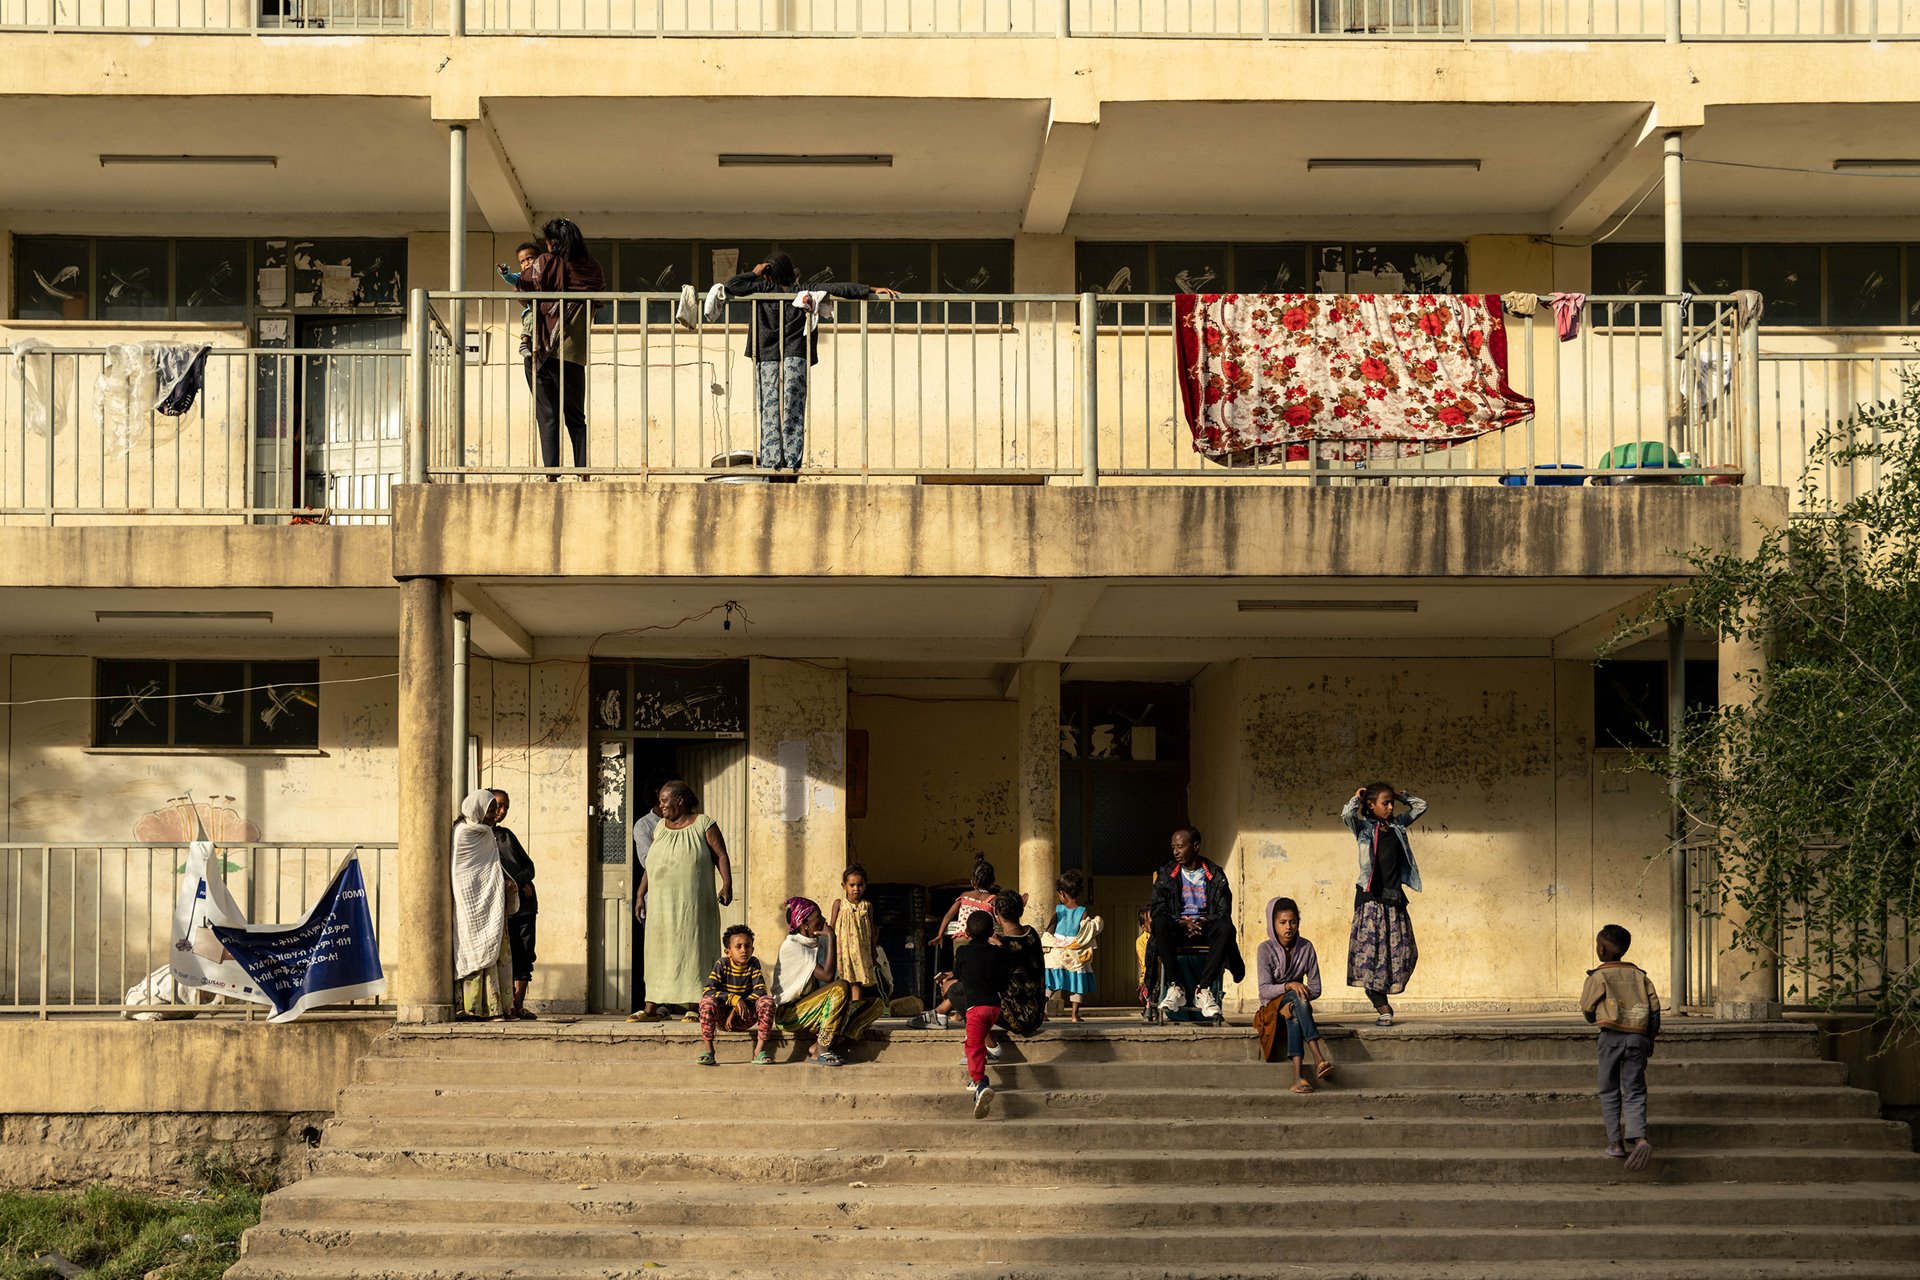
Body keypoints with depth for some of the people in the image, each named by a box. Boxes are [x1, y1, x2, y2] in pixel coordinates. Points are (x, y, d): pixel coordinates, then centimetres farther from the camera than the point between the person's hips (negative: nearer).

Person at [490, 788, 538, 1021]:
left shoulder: (507, 834, 21)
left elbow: (529, 865, 17)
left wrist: (519, 881, -4)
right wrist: (507, 886, -14)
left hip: (525, 903, 6)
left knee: (524, 957, 2)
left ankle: (519, 1006, 3)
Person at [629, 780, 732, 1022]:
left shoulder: (704, 825, -1)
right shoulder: (660, 827, 14)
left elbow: (721, 856, -6)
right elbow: (650, 864, 16)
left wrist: (727, 885, -19)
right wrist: (641, 894, 12)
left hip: (692, 904, -5)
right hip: (662, 903, 5)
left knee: (693, 951, -3)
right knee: (659, 953, 4)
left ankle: (695, 1006, 0)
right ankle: (651, 1008, 4)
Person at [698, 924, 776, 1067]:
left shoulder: (753, 964, -5)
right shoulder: (722, 964, -10)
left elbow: (761, 991, -15)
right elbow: (707, 990, -22)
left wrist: (735, 1011, -23)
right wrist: (734, 999, -35)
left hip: (744, 1019, 2)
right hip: (722, 1017, -1)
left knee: (767, 1001, -25)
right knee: (707, 1001, -32)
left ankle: (760, 1050, -22)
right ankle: (708, 1049, -22)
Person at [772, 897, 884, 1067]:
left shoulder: (820, 943, 9)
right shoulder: (792, 947, -16)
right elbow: (827, 976, -25)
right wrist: (831, 938, -20)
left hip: (813, 1012, 8)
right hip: (789, 1013, -8)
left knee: (876, 1005, -6)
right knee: (841, 987, -31)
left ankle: (820, 1045, -17)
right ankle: (821, 1052, -26)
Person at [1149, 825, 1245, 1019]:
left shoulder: (1215, 875, 8)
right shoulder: (1166, 874, 9)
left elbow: (1224, 912, 3)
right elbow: (1158, 910, 1)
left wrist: (1203, 923, -16)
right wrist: (1183, 924, -16)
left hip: (1205, 928, 0)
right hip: (1177, 930, 0)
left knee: (1226, 928, -35)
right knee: (1160, 923, -35)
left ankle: (1203, 989, -35)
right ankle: (1175, 988, -36)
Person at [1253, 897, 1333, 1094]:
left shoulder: (1306, 948, 0)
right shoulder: (1266, 949, -7)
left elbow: (1316, 989, -2)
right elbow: (1264, 990, -14)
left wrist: (1292, 1003, -19)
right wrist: (1289, 986, -32)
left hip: (1295, 1005, 2)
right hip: (1272, 1006, -2)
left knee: (1293, 1014, -38)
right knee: (1298, 998, -37)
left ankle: (1298, 1074, -55)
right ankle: (1318, 1057, -56)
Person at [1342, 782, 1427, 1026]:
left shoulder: (1397, 825, 15)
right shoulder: (1364, 827, 0)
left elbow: (1420, 806, 23)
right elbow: (1346, 814, -21)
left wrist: (1400, 795, 15)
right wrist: (1357, 797, -5)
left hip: (1394, 898, 5)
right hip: (1371, 897, -5)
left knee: (1404, 951, 3)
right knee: (1371, 950, -10)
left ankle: (1380, 999, 16)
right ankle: (1382, 1007, -5)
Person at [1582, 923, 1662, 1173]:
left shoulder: (1599, 977, 0)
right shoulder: (1639, 975, 11)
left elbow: (1587, 1011, 5)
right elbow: (1654, 1007, 8)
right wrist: (1650, 1038, 17)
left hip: (1611, 1037, -3)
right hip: (1638, 1037, 3)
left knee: (1610, 1092, 10)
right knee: (1634, 1092, 3)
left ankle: (1616, 1142, 5)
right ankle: (1640, 1138, -18)